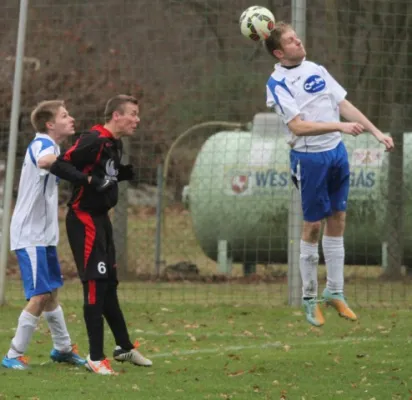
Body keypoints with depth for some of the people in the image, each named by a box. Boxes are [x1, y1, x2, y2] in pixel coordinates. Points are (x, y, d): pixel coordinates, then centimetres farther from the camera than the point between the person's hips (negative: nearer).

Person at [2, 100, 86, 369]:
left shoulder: (49, 144, 14)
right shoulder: (42, 143, -16)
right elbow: (44, 161, -42)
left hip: (45, 234, 10)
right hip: (30, 235, -10)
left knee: (51, 293, 19)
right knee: (39, 296, -12)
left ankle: (63, 349, 32)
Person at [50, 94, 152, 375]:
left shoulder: (115, 144, 10)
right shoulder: (94, 141, -19)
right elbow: (60, 165, -25)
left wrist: (128, 173, 4)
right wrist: (89, 180, -32)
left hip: (101, 219, 10)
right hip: (84, 220, -10)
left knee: (109, 284, 18)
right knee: (96, 285, -9)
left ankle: (124, 347, 29)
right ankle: (96, 358, -4)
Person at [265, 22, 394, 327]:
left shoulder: (317, 70, 9)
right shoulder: (278, 83, -12)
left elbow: (344, 105, 12)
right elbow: (298, 126, -22)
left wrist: (376, 132, 7)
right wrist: (341, 126, -28)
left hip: (337, 152, 6)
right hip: (309, 158, -6)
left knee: (338, 221, 10)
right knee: (313, 225, 0)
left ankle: (335, 292, 20)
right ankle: (310, 299, 12)